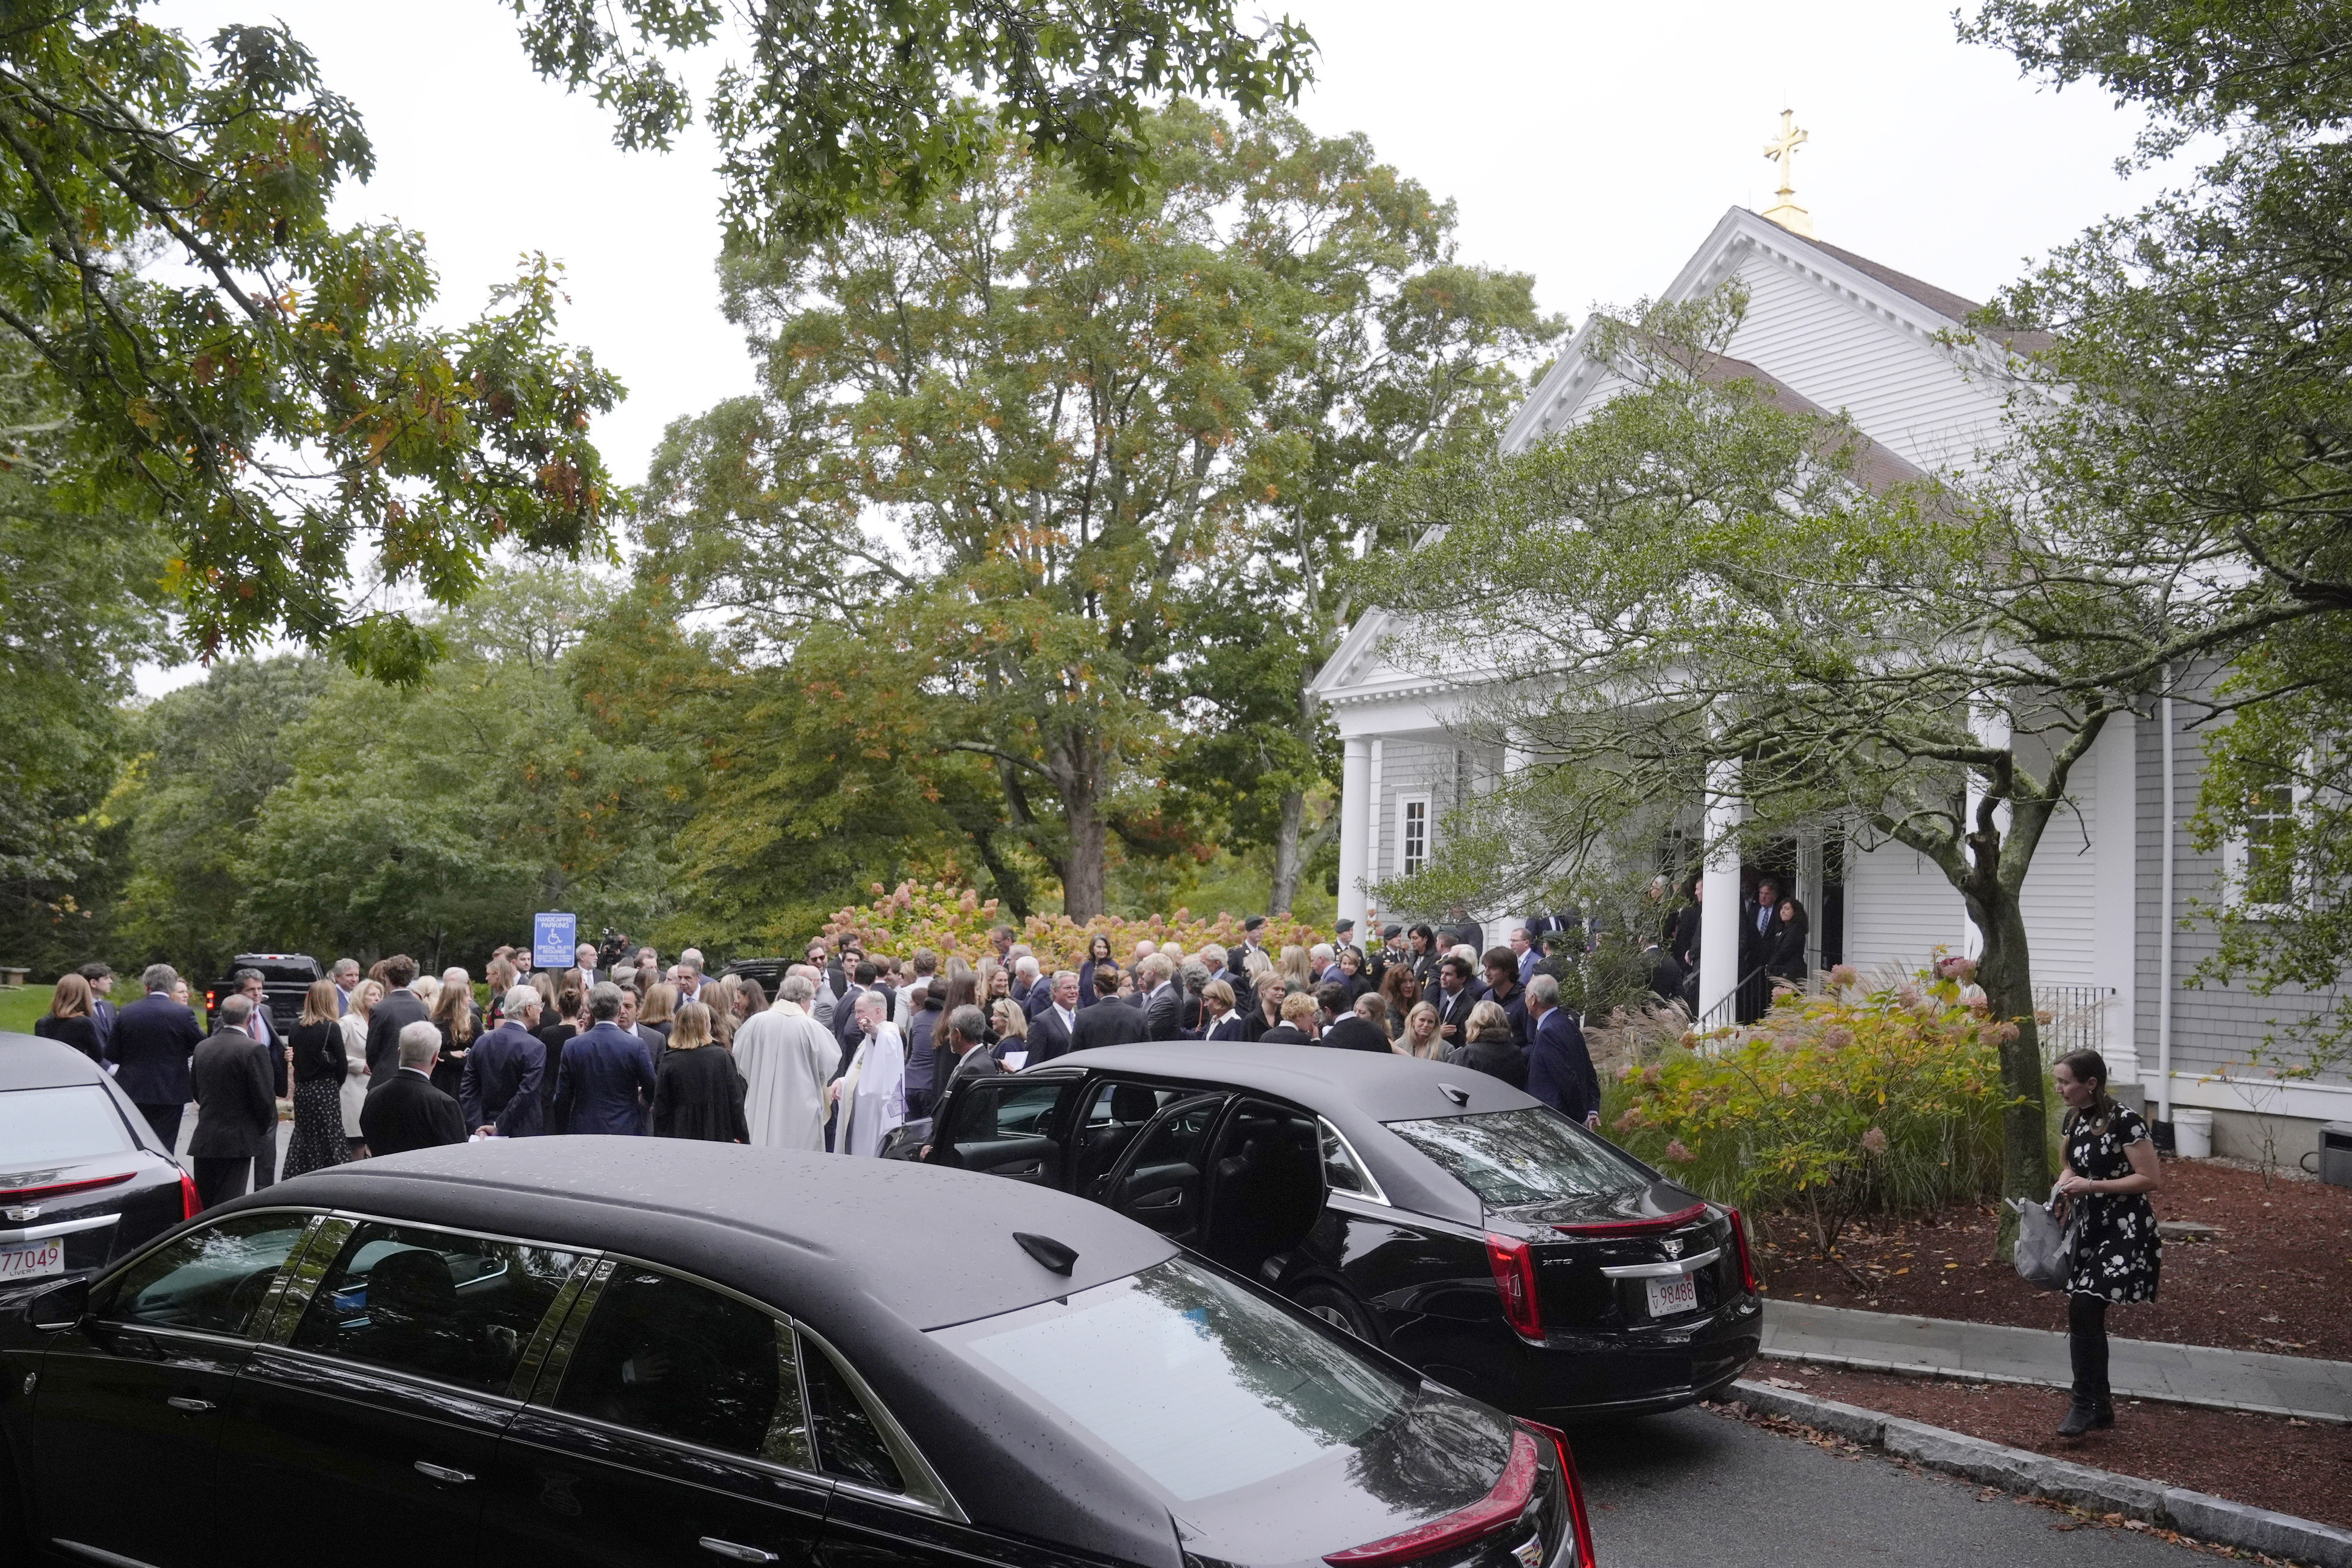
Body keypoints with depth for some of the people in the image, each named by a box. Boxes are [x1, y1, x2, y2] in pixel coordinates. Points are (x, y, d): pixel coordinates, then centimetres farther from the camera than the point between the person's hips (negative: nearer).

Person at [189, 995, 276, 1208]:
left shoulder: (202, 1047, 6)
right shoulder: (254, 1049, -14)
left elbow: (195, 1089, 15)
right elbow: (264, 1097, -13)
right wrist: (265, 1129, 3)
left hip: (203, 1141, 6)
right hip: (237, 1141, -6)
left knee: (202, 1207, 13)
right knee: (229, 1207, -5)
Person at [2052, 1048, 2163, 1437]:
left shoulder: (2125, 1121, -17)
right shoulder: (2073, 1119, 7)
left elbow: (2152, 1180, -17)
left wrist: (2092, 1185, -21)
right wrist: (2061, 1190, -1)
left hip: (2124, 1230, -8)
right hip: (2089, 1227, 8)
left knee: (2084, 1310, -17)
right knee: (2086, 1317, 9)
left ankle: (2085, 1404, -5)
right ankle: (2101, 1406, 22)